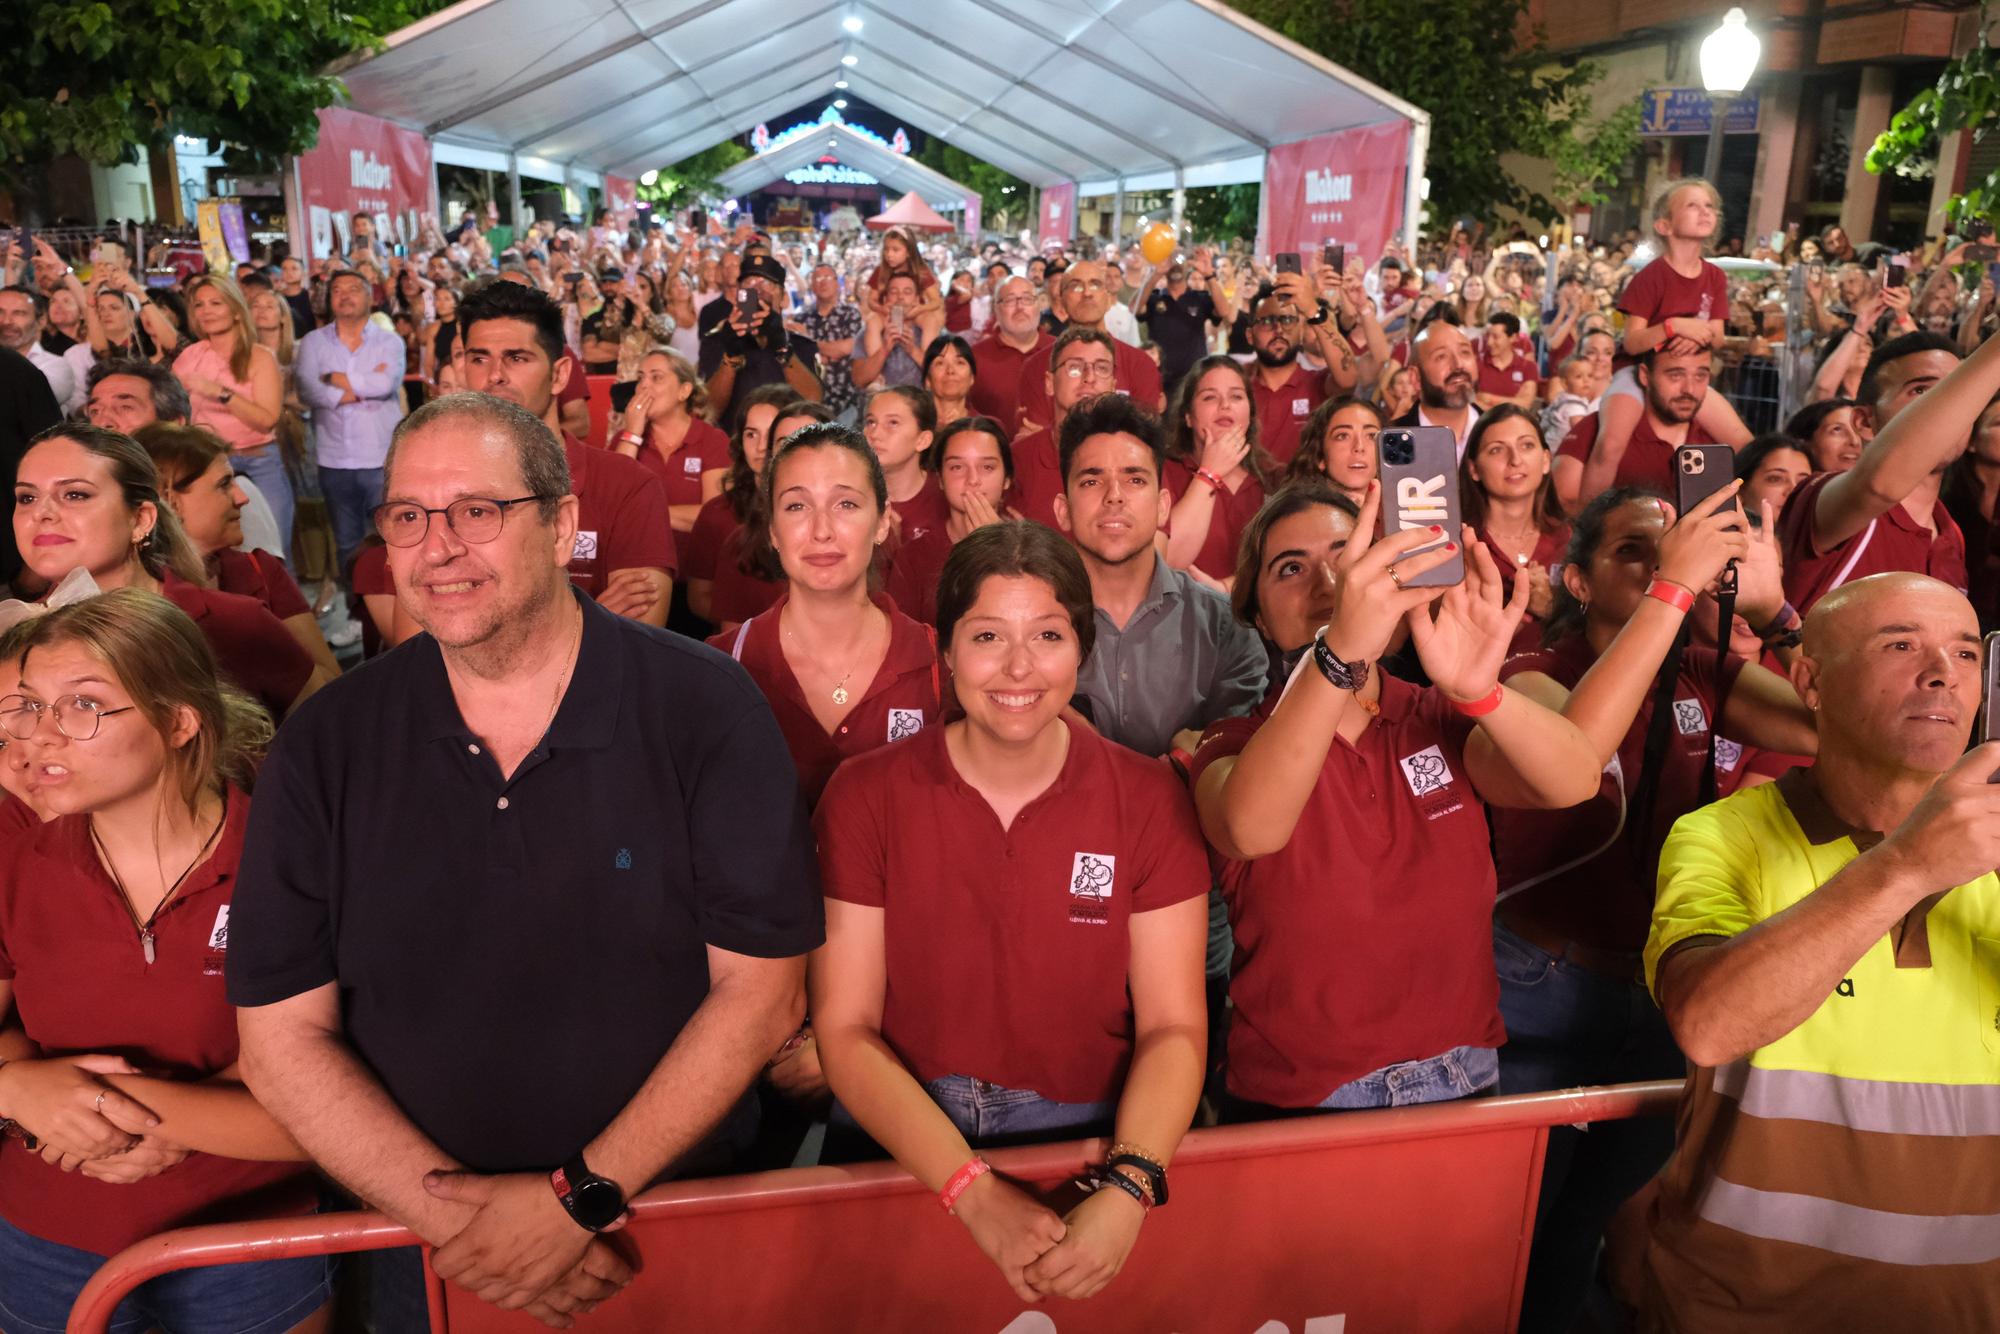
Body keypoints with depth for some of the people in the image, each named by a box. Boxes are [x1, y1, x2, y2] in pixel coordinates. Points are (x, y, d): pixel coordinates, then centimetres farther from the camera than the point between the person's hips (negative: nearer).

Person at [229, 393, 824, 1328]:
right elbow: (281, 1037, -7)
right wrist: (451, 1211, -18)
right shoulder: (327, 748, -8)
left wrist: (581, 1196, -20)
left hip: (679, 1224, -1)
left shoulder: (704, 709, -15)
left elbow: (762, 987, -15)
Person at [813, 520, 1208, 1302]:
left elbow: (1172, 1026, -4)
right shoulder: (867, 796, -4)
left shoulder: (1147, 798, -2)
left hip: (1090, 1137, 1)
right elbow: (845, 1028, -7)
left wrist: (1128, 1188, -22)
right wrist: (975, 1192, -20)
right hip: (907, 1144, 0)